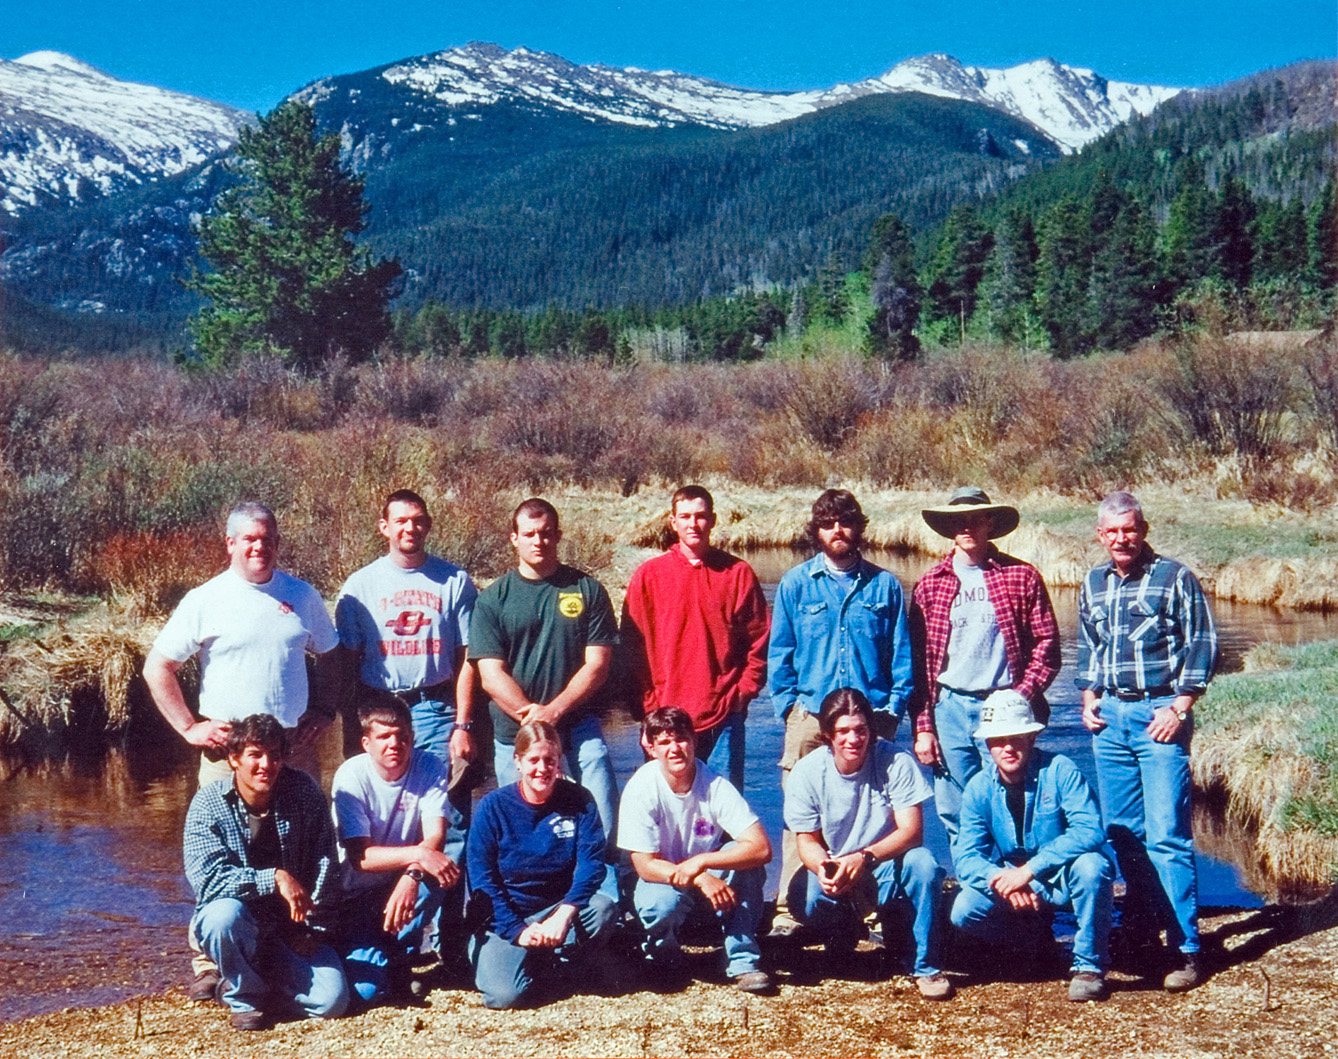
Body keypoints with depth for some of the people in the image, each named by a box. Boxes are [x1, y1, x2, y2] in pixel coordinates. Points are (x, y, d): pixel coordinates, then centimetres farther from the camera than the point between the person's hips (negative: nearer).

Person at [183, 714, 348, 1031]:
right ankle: (244, 994, -8)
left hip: (292, 931, 2)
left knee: (332, 1000, -19)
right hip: (236, 928, -2)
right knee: (225, 913, -37)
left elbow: (325, 862, -2)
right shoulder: (208, 804, -13)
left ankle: (265, 983, 14)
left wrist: (313, 926, -10)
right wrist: (275, 878, -34)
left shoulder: (303, 791, -5)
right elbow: (208, 879, -24)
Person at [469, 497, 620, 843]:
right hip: (514, 736, 1)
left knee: (603, 822, -10)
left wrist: (553, 711, -12)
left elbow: (597, 664, 0)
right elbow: (491, 674, -1)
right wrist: (531, 715, -15)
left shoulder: (587, 590, 5)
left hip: (579, 727, -1)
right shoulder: (492, 599, 6)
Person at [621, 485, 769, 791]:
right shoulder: (648, 575, 4)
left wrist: (741, 694, -3)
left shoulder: (738, 573, 5)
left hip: (724, 719, 0)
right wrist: (648, 706, -4)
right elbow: (632, 647, 4)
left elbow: (759, 642, 6)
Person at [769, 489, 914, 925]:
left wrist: (893, 708, 2)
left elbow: (902, 655, 11)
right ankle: (789, 909, 2)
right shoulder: (796, 584, 9)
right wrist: (788, 706, 1)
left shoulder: (884, 585, 10)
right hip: (810, 718, 0)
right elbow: (779, 654, 10)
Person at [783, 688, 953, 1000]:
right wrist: (822, 867, -30)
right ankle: (846, 928, 10)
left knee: (922, 863, -33)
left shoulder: (896, 762, -14)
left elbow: (911, 830, -18)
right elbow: (807, 840, -6)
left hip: (887, 868, -1)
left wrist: (864, 857, -34)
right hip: (833, 870, 1)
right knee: (803, 899, -30)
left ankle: (926, 966, -14)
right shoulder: (807, 771, -10)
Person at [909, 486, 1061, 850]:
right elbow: (919, 661, 8)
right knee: (954, 816, 5)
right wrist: (922, 727, 3)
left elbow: (1046, 644, 3)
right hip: (949, 708, 2)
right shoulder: (930, 584, 9)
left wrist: (1022, 696, -9)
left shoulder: (1022, 576, 3)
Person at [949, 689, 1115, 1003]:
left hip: (1065, 881, -3)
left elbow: (1090, 831, -31)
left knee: (1090, 865, -36)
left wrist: (1030, 868, -37)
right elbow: (966, 858, -10)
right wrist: (1001, 879, -32)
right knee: (964, 911, -21)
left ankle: (1089, 965, -15)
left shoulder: (1059, 771, -18)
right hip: (1014, 885, 3)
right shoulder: (979, 788, -7)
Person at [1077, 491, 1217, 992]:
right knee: (1121, 832, 9)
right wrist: (1089, 698, 11)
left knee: (1166, 835, -10)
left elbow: (1202, 645, -3)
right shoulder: (1093, 584, 14)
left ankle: (1187, 948, -6)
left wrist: (1179, 707, -10)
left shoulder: (1174, 578, -2)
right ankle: (1141, 931, 21)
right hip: (1110, 717, 6)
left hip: (1159, 715, -5)